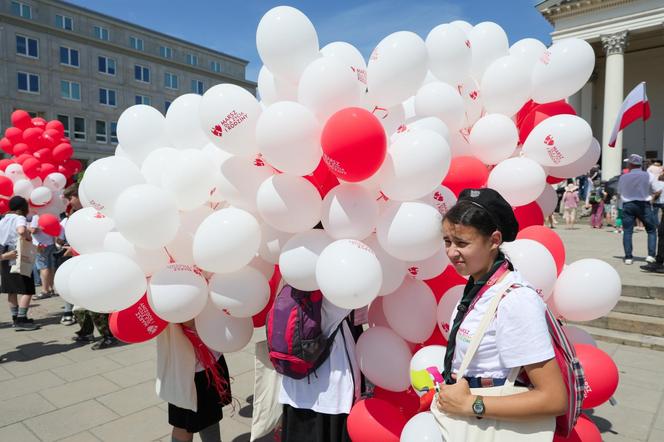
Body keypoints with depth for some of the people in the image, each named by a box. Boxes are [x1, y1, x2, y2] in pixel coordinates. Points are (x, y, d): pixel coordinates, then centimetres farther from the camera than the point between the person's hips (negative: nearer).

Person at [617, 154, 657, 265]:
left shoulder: (623, 177, -3)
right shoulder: (647, 175, -6)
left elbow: (619, 192, 7)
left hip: (628, 205, 0)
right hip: (644, 205, 0)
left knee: (627, 231, 2)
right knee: (651, 231, 12)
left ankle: (628, 257, -4)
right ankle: (651, 255, 1)